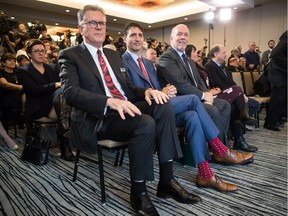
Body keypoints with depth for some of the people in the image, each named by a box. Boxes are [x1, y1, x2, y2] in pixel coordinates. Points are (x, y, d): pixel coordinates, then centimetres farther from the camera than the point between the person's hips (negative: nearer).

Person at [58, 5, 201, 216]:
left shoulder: (114, 54, 23)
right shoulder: (70, 55, 2)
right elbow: (71, 91, -15)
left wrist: (146, 90, -3)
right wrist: (110, 101, -30)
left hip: (125, 108, 6)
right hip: (99, 118, -6)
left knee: (163, 106, -21)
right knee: (146, 123, -32)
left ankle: (167, 180, -14)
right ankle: (138, 192, -12)